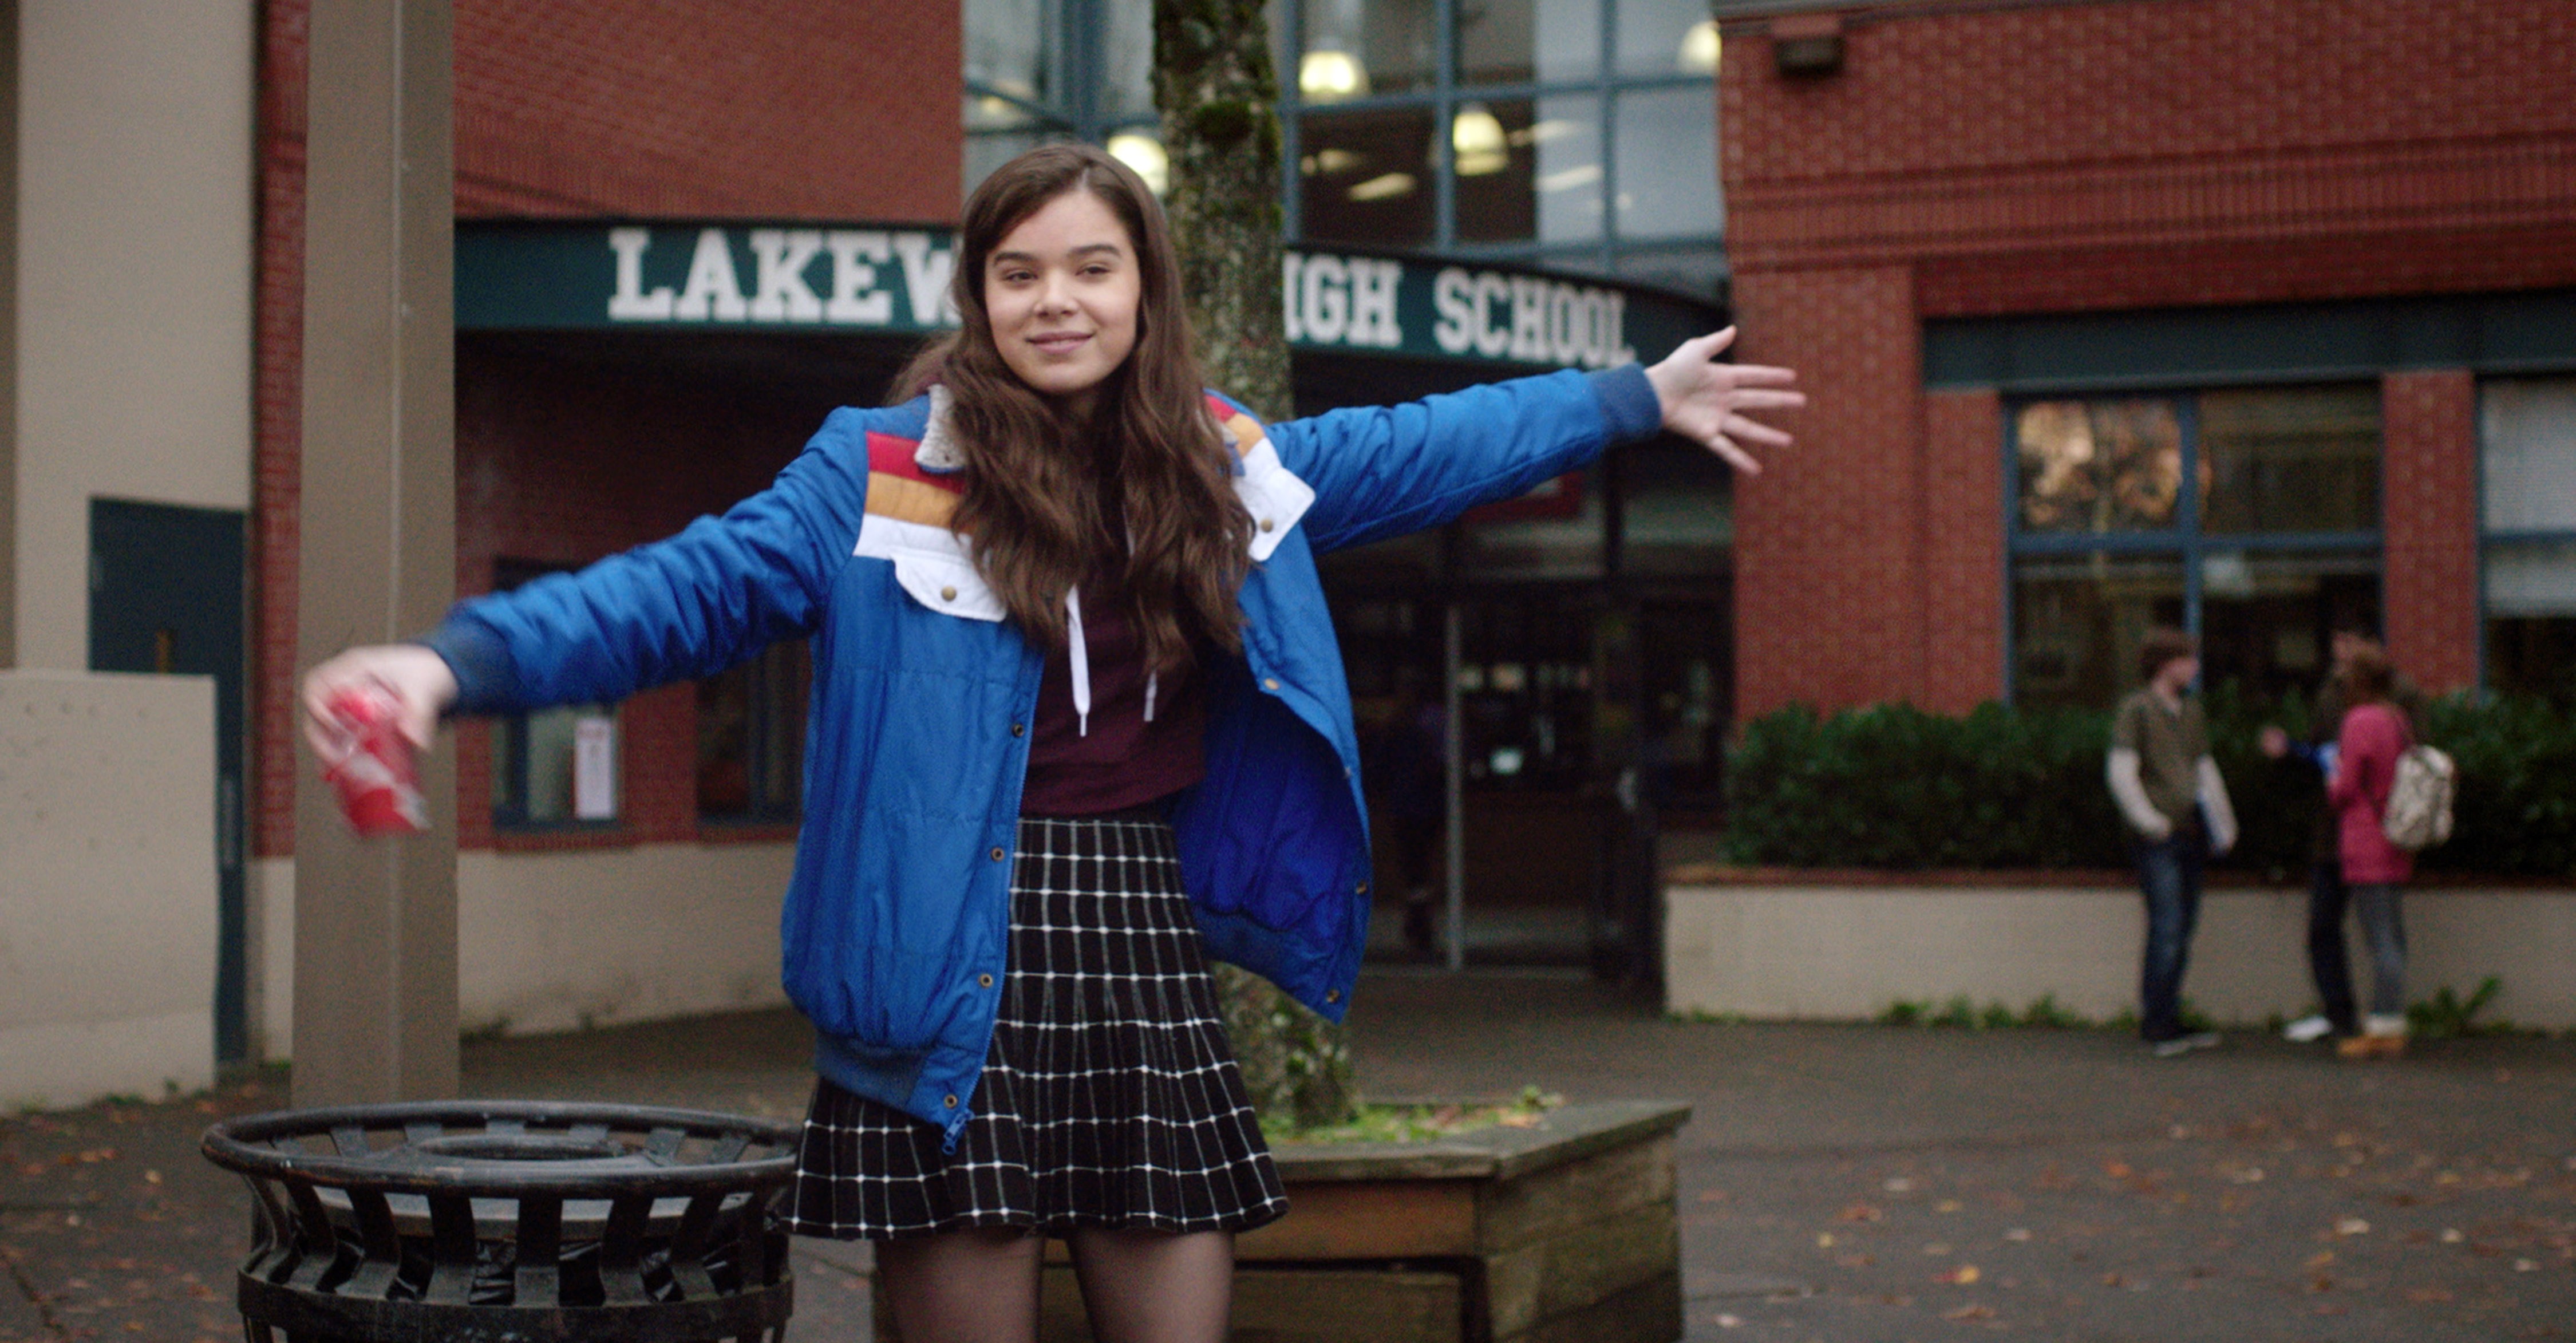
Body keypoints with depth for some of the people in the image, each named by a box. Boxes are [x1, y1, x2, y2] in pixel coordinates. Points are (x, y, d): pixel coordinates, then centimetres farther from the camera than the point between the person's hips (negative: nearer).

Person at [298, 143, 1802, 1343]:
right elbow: (689, 588, -12)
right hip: (959, 969, -4)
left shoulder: (1217, 465, 11)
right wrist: (462, 659, -27)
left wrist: (1642, 399, 31)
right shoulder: (882, 474, -3)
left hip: (1148, 954, 4)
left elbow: (1414, 454, 24)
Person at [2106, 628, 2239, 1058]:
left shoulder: (2190, 711, 18)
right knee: (2167, 929, -11)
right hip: (2159, 840, -7)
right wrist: (2150, 822, -13)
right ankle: (2158, 1025, -6)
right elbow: (2121, 771, -10)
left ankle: (2166, 1021, 15)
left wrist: (2223, 822, 18)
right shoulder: (2136, 709, -4)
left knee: (2183, 930, 8)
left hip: (2190, 835, 8)